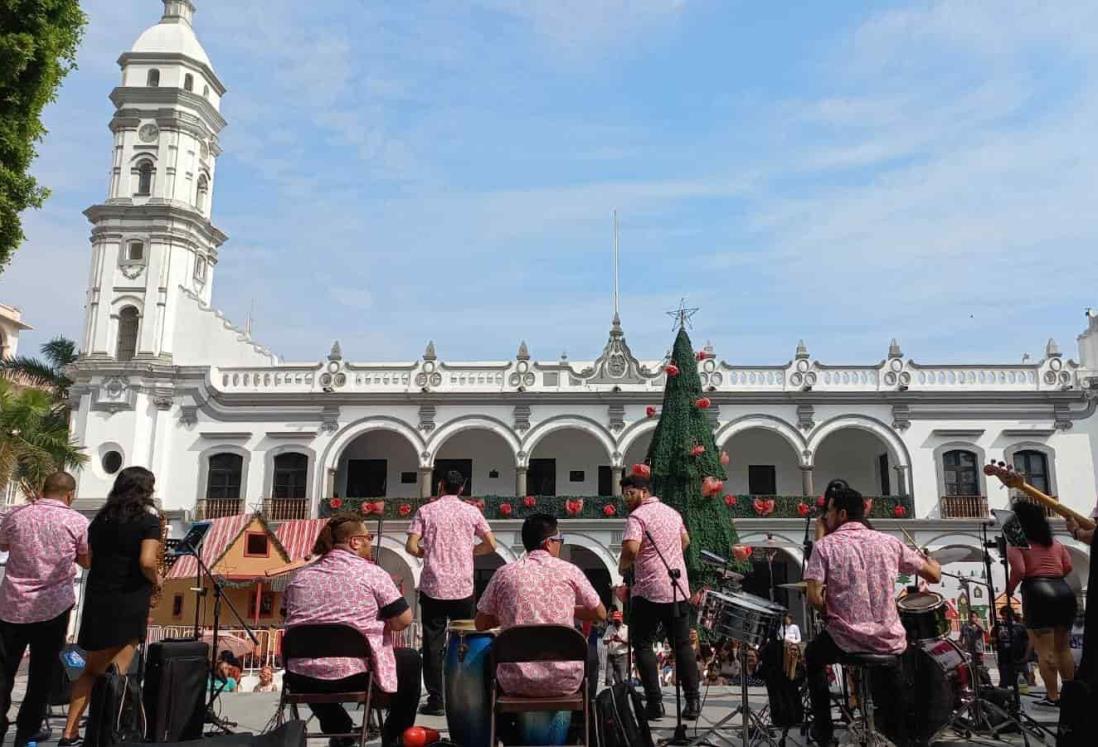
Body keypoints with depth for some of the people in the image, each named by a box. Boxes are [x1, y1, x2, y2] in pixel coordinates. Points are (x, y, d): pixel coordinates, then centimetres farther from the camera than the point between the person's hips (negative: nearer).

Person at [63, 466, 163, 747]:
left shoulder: (101, 518, 10)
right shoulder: (148, 519, -9)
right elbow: (146, 562, -21)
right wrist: (156, 580, -3)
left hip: (96, 599, 6)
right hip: (129, 603, -6)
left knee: (92, 670, 19)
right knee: (117, 674, 4)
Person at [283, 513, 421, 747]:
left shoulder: (301, 576, 9)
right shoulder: (371, 572, -6)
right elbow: (404, 621, -7)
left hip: (302, 680, 5)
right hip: (353, 676, -5)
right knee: (410, 660, 20)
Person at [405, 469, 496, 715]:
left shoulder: (425, 511, 0)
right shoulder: (472, 511, 3)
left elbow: (411, 547, -7)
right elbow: (491, 545, 2)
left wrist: (426, 553, 13)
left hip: (433, 587, -1)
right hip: (463, 587, 1)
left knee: (433, 645, 5)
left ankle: (436, 701, 5)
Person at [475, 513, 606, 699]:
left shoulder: (505, 573, 0)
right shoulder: (568, 570, -2)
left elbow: (481, 624, 9)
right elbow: (600, 614, 8)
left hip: (517, 683, 1)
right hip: (564, 682, -1)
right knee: (588, 653, 30)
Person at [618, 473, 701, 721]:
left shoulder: (637, 517, -11)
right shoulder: (672, 512, 13)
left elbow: (631, 549, -24)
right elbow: (685, 541, 28)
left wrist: (622, 566, -6)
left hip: (649, 591, -6)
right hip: (679, 589, 7)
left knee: (642, 646, 5)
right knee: (683, 645, 12)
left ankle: (655, 702, 2)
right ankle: (693, 701, 12)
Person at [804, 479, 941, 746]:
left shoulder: (826, 546, -9)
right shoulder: (889, 542, 1)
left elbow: (814, 598, -17)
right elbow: (934, 575, 7)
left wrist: (830, 613, 5)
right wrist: (928, 558, 29)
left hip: (845, 641, -3)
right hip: (890, 639, 4)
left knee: (812, 656, 28)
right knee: (889, 663, 39)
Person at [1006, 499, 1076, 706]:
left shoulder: (1016, 543, 0)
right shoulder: (1055, 542, 20)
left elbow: (1019, 570, -13)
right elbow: (1068, 567, 12)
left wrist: (1009, 589, 1)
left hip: (1038, 593, -6)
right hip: (1064, 591, 7)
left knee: (1045, 650, -3)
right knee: (1063, 647, 16)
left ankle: (1053, 697, -3)